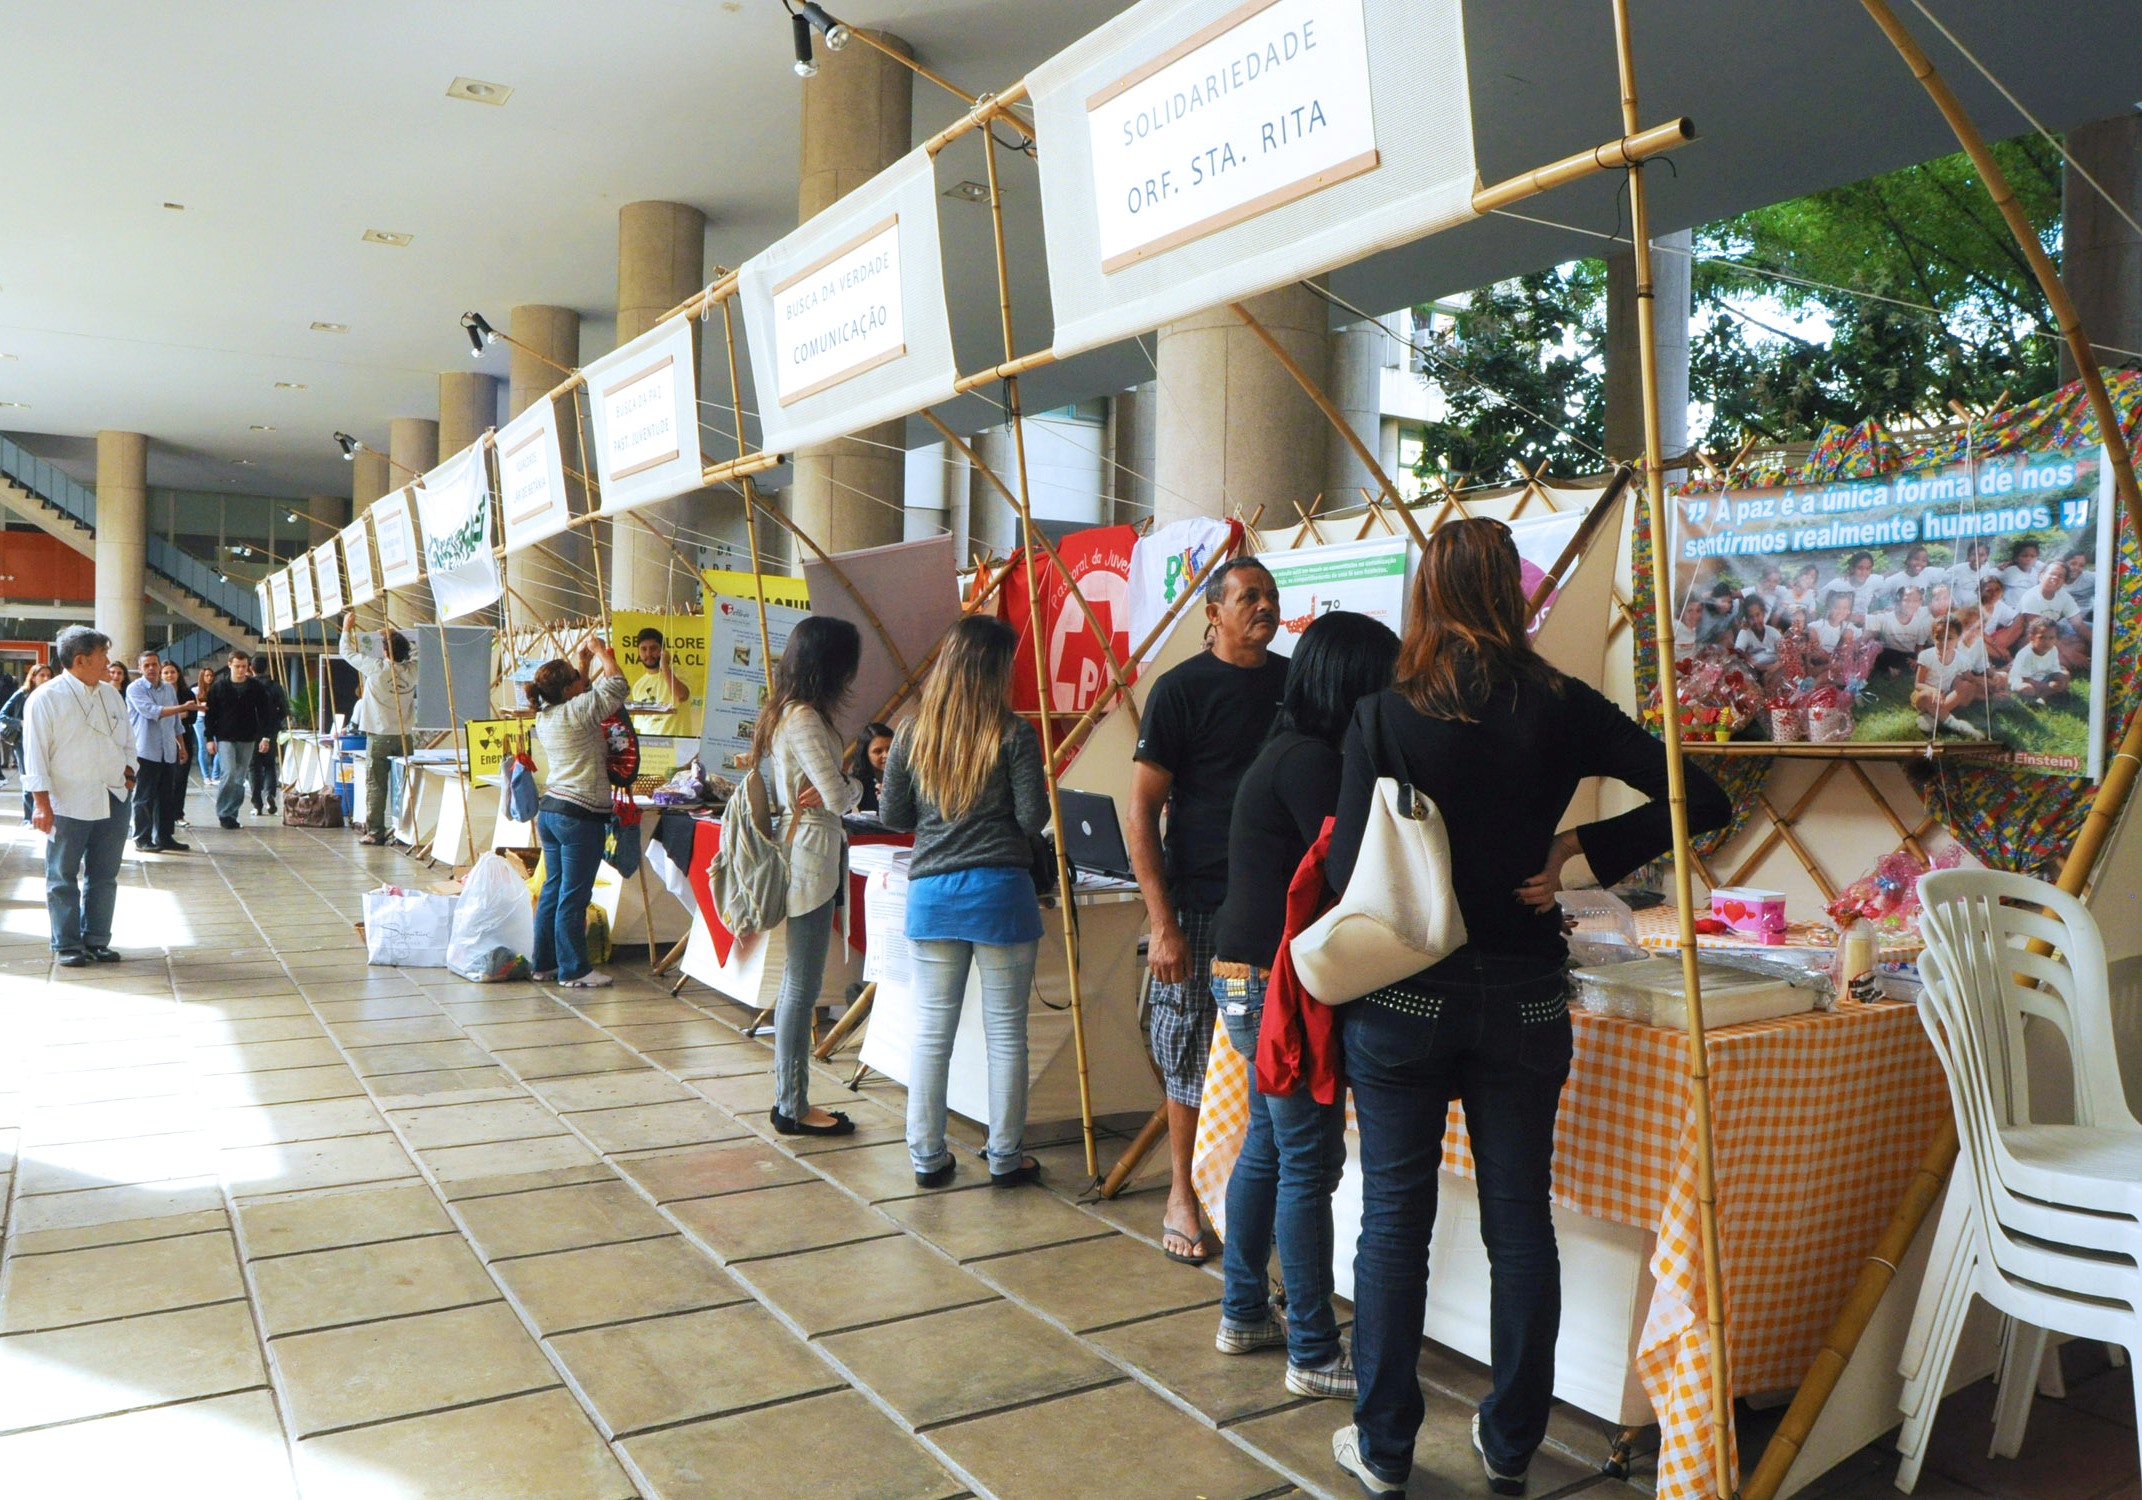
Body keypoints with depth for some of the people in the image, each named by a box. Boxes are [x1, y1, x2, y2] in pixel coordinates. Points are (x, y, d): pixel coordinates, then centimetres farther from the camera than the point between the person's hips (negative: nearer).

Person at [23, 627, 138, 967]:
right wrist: (42, 804, -12)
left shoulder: (110, 694, 10)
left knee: (104, 876, 11)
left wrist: (128, 772, 7)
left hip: (113, 800, 6)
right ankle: (68, 945, 15)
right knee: (63, 877, 5)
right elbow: (35, 754, -9)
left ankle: (96, 940, 21)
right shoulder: (46, 698, -9)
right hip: (69, 804, -6)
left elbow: (126, 740, 21)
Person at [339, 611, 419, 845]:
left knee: (375, 786, 1)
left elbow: (347, 652, 3)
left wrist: (347, 628, 18)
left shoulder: (376, 668, -11)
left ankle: (375, 832, 1)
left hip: (379, 736, -4)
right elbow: (413, 651, 24)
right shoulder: (412, 670, 0)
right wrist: (395, 634, 27)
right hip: (404, 737, 4)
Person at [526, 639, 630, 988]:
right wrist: (600, 652, 3)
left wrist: (584, 663, 23)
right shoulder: (578, 711, -14)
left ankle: (544, 963, 23)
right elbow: (617, 686, -9)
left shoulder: (545, 716, 11)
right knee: (574, 897, -3)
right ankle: (573, 971, 4)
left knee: (552, 890, 15)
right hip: (580, 815, -9)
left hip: (549, 810, 9)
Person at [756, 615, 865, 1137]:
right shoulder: (804, 719, -17)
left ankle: (789, 1099, 22)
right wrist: (855, 786, 2)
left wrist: (836, 790, -1)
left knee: (796, 985, 14)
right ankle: (792, 1108, 7)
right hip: (810, 861, -10)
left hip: (803, 855, 10)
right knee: (801, 987, -2)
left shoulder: (782, 713, 13)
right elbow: (837, 797, -19)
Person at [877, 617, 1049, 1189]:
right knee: (1005, 1032, 7)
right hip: (1000, 890, -3)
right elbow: (1032, 818, -8)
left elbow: (892, 816, 10)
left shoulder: (913, 735, 4)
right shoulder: (1014, 734, -7)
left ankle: (927, 1156, 18)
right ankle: (1005, 1157, 16)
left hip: (930, 892, 3)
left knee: (932, 1030, 10)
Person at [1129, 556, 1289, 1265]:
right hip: (1199, 905, -4)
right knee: (1191, 1057, 5)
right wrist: (1162, 924, -14)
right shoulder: (1181, 688, -5)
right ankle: (1181, 1195, 21)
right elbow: (1142, 812, -7)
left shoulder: (1296, 683, 8)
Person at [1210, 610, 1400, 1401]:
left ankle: (1244, 1314, 31)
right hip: (1281, 984, -10)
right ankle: (1314, 1354, 9)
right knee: (1309, 1165, -1)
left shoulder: (1286, 750, 13)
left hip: (1250, 978, 10)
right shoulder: (1311, 760, -18)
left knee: (1267, 1149, 19)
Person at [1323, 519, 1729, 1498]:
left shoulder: (1384, 718, -10)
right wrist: (1579, 851, -1)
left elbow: (1346, 867, -11)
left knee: (1395, 1218, 9)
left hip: (1402, 1000, -2)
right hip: (1524, 999, 2)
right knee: (1520, 1222, 14)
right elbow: (1702, 802, -3)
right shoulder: (1563, 709, -4)